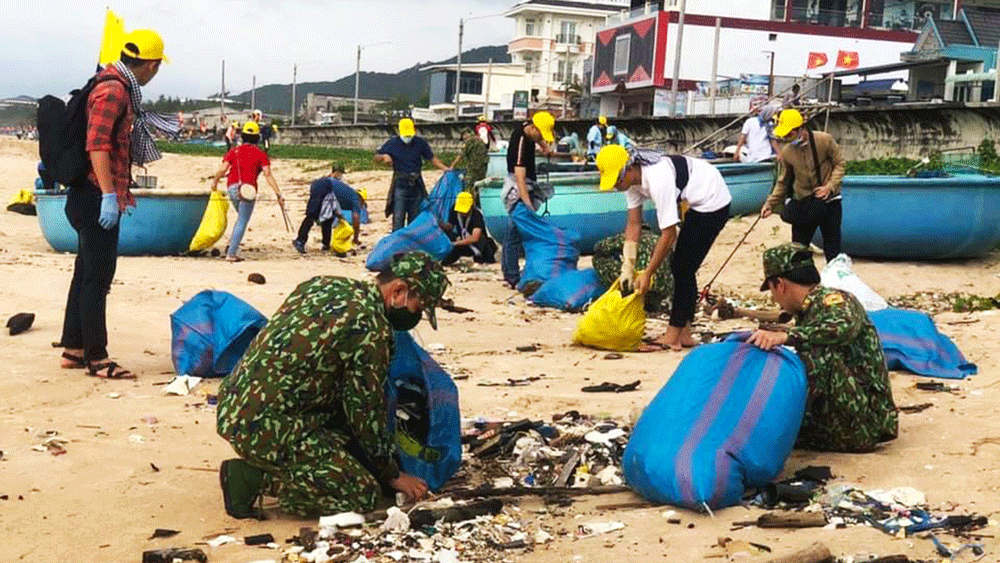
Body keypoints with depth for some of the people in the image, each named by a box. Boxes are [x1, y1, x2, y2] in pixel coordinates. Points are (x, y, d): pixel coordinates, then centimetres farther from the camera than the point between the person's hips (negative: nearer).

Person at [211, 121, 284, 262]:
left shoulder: (234, 151, 9)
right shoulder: (260, 154, 2)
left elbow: (223, 169, -1)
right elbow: (268, 175, -7)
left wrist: (215, 182, 17)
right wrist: (279, 194, -9)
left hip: (232, 188, 4)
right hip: (248, 190, -4)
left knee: (241, 218, 24)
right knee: (242, 222, 0)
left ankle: (233, 246, 14)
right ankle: (232, 253, -6)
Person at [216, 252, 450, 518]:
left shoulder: (321, 284, 11)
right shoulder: (371, 329, -14)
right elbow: (367, 411, -7)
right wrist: (393, 476, 8)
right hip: (266, 427, -9)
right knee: (365, 494, -6)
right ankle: (257, 479, -8)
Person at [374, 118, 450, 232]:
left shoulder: (420, 143, 4)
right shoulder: (392, 143, -1)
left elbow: (432, 158, 10)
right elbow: (377, 157, 4)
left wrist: (444, 168, -2)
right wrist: (384, 157, -18)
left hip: (416, 184, 2)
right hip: (400, 184, -2)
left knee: (415, 218, 9)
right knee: (398, 218, -6)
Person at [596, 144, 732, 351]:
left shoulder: (658, 179, -33)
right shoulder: (632, 179, -7)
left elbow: (669, 234, -30)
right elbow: (634, 224, -2)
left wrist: (647, 274, -25)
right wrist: (627, 268, -7)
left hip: (712, 202, -9)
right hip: (697, 203, 9)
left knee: (682, 268, -9)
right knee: (682, 268, 9)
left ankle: (673, 336, -4)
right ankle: (684, 333, 14)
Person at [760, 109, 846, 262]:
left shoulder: (824, 140, -12)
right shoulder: (787, 152, -2)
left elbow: (840, 164, -4)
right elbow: (783, 182, 10)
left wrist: (830, 186, -18)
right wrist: (770, 203, 4)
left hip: (829, 202, -3)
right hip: (803, 205, 3)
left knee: (832, 249, 3)